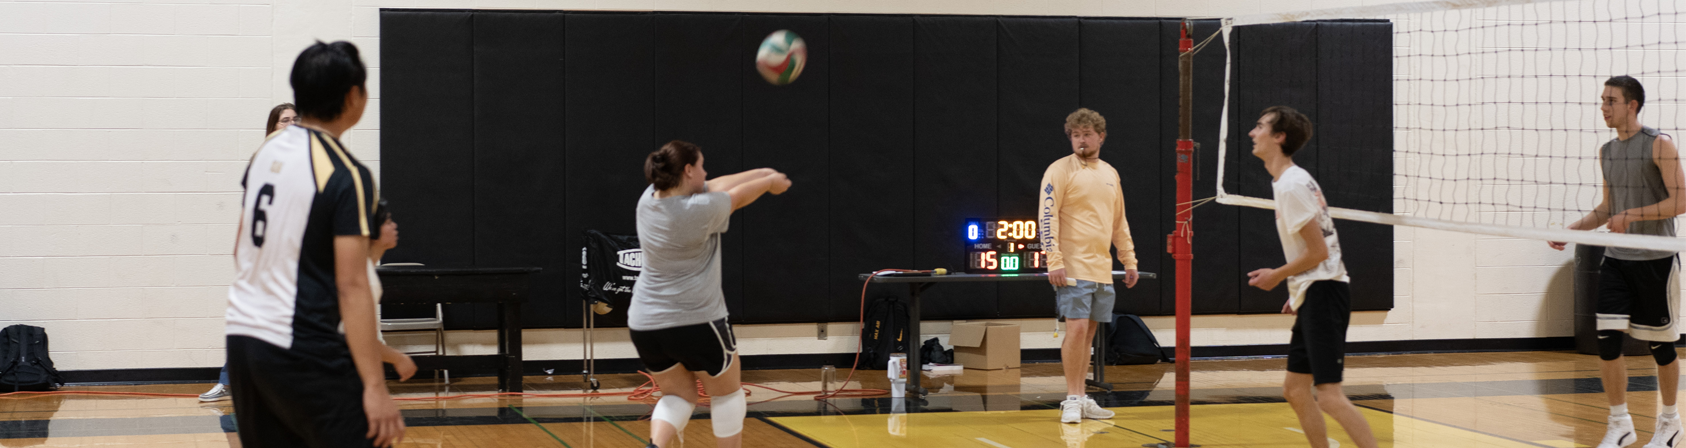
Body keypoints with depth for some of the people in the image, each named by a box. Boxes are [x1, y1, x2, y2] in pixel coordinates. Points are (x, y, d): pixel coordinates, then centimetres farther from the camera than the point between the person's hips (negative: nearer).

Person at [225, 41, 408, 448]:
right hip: (303, 353, -8)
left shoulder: (266, 151, 9)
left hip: (242, 337, 8)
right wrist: (375, 387, -17)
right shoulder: (347, 176, -13)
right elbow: (351, 286, -17)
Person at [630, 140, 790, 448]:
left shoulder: (650, 198, 2)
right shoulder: (700, 210, -19)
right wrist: (769, 181, 22)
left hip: (645, 325, 7)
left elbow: (714, 188, 12)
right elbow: (738, 197, 1)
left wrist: (761, 174, 19)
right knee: (726, 394, 15)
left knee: (678, 395, 17)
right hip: (696, 321, -7)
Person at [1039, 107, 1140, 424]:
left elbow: (1120, 222, 23)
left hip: (1102, 269, 6)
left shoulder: (1110, 174, 16)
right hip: (1073, 267, -6)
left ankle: (1082, 398, 13)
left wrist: (1129, 260, 19)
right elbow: (1047, 216, -11)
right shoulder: (1060, 170, -4)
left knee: (1089, 332, 8)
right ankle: (1072, 400, -6)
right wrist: (1054, 261, -18)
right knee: (1077, 328, -12)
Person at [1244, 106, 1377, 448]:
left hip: (1324, 292, -10)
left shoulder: (1292, 185, -16)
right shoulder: (1292, 180, 15)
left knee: (1329, 396, -15)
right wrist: (1299, 293, 18)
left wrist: (1276, 276, -5)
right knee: (1295, 390, 13)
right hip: (1313, 295, 10)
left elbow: (1318, 251, -18)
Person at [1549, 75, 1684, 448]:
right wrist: (1574, 229, 6)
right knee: (1607, 342, -5)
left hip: (1655, 260, -5)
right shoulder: (1607, 152, 10)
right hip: (1615, 260, 5)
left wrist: (1632, 215, -21)